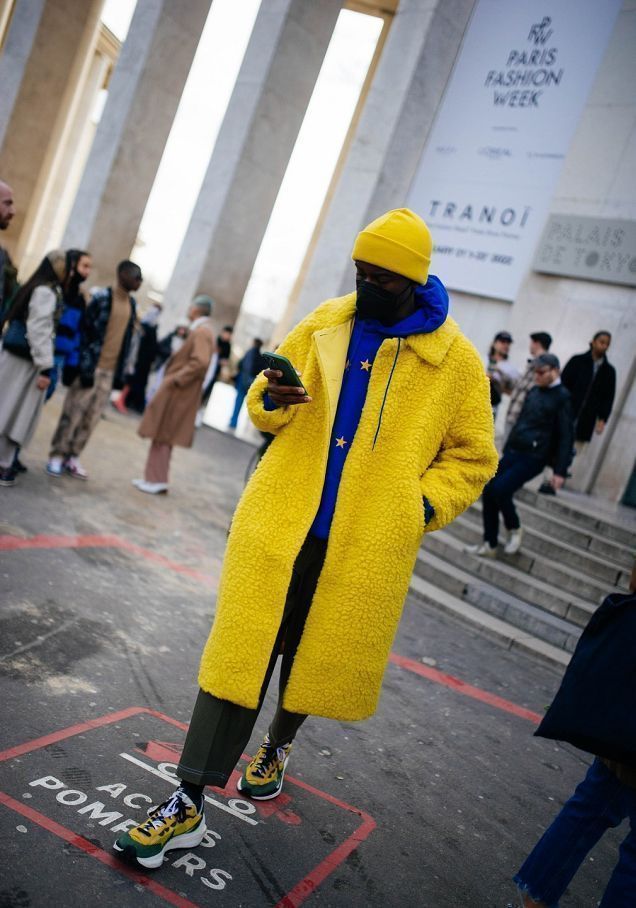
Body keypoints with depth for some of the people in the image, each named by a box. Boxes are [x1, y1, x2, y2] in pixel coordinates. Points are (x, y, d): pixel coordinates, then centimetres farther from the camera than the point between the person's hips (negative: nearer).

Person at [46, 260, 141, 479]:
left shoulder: (131, 303, 11)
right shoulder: (102, 297, -9)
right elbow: (87, 331, -12)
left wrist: (119, 372, 11)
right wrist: (86, 367, -17)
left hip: (110, 370, 6)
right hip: (91, 366, -6)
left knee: (92, 417, 7)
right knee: (73, 412, 0)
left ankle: (72, 457, 16)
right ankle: (57, 456, 10)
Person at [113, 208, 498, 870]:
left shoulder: (455, 361, -2)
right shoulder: (324, 326, 5)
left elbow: (472, 458, 6)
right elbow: (266, 407, 14)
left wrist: (423, 503, -9)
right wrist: (272, 398, -9)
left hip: (365, 546, 0)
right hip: (279, 523, 1)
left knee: (315, 658, 16)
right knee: (240, 653, -1)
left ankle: (277, 746, 47)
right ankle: (188, 807, 10)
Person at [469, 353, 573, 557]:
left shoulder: (562, 397, -7)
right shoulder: (533, 391, 14)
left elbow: (565, 436, -10)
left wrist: (560, 471, -15)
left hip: (533, 458, -7)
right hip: (512, 453, 7)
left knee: (500, 489, -21)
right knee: (489, 491, 0)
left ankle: (514, 529, 5)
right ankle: (490, 545, 11)